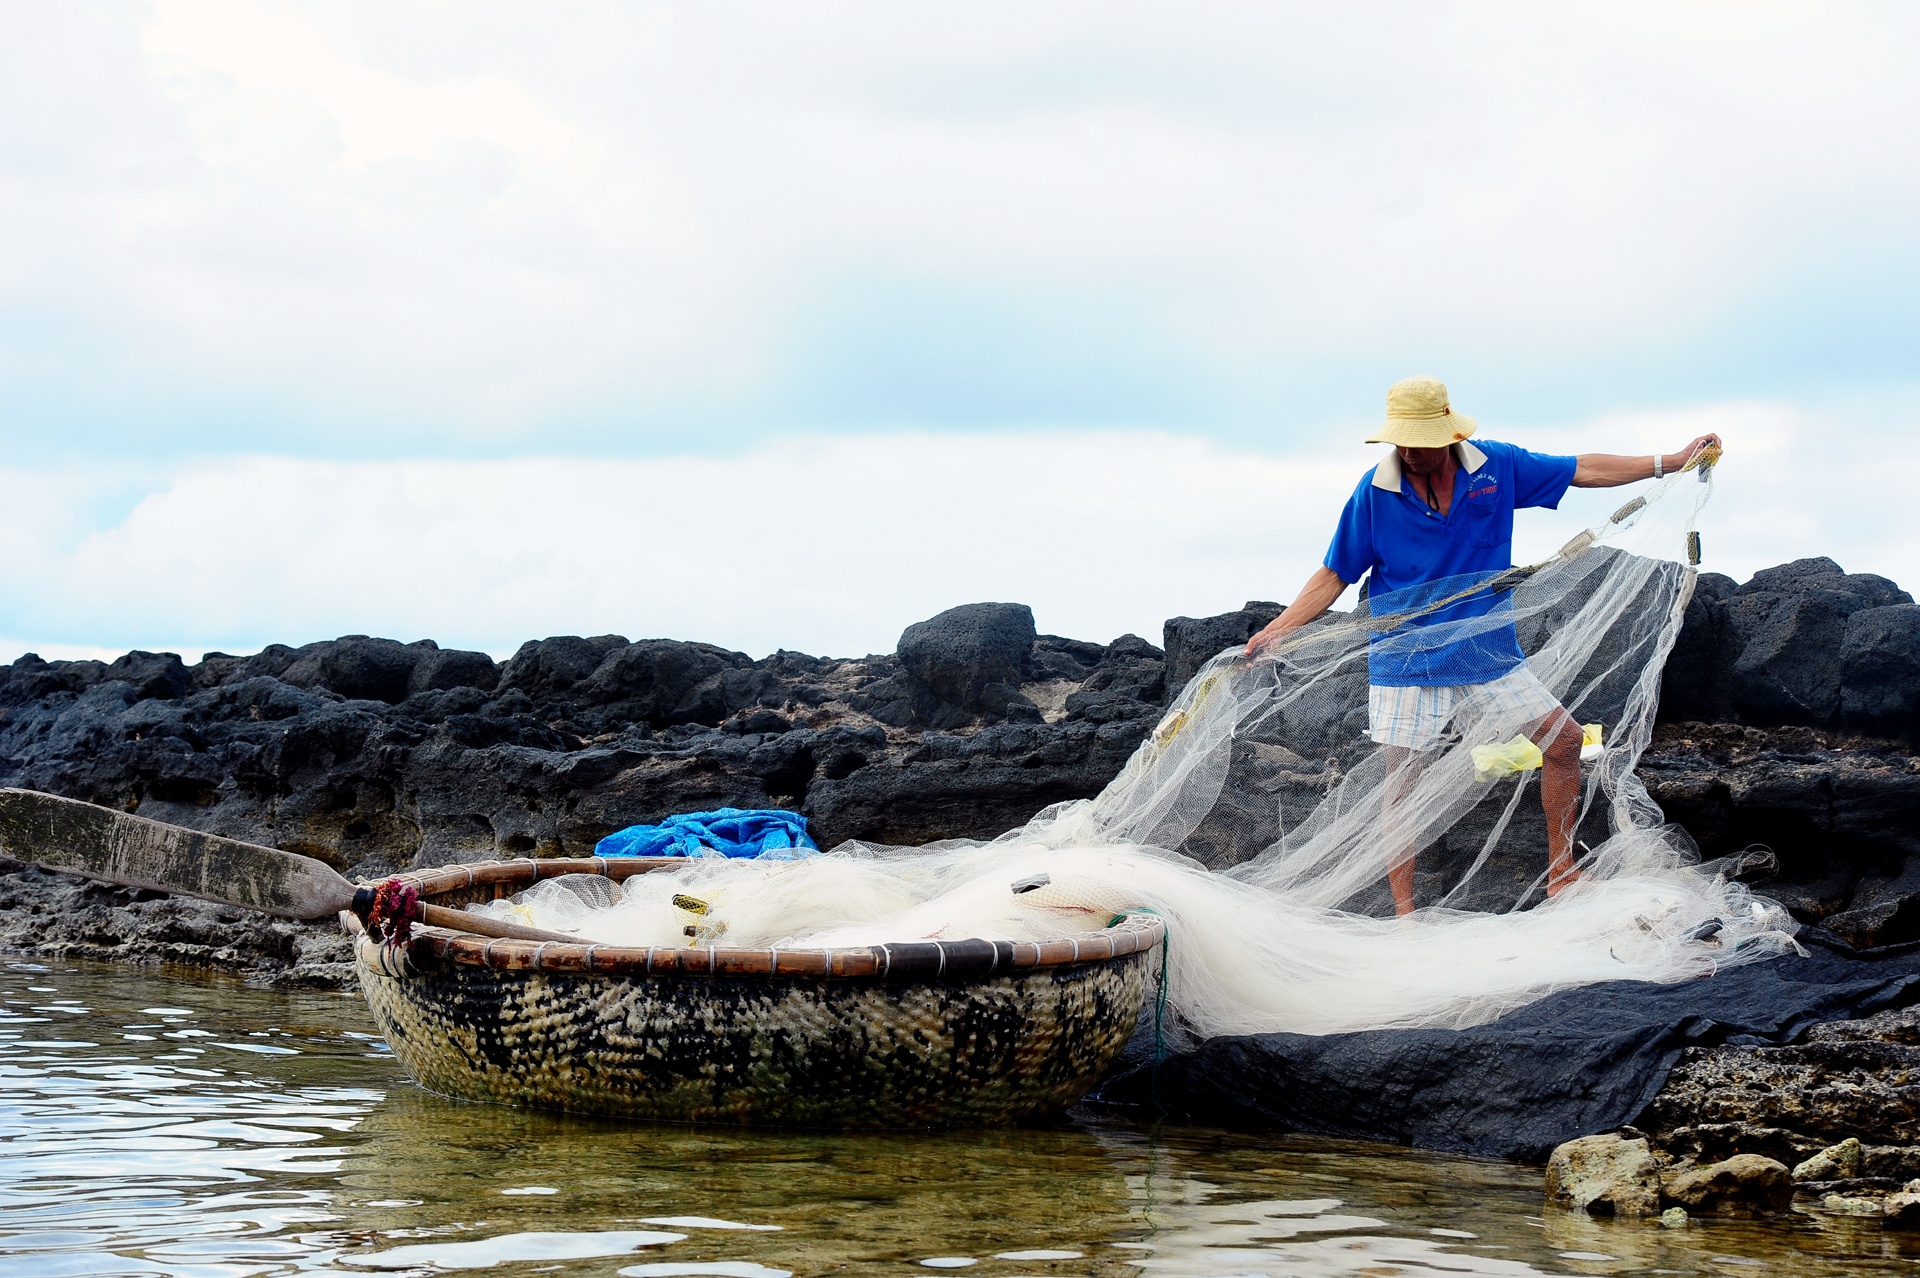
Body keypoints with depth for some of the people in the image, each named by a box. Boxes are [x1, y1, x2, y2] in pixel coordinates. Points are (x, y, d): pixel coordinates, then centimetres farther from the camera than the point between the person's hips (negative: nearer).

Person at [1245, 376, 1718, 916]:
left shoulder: (1497, 466, -5)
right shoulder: (1375, 490, -10)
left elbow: (1585, 470, 5)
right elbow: (1334, 575, -2)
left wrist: (1672, 461, 6)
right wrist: (1276, 630, -12)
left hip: (1488, 651, 3)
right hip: (1406, 662, -3)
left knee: (1564, 740, 2)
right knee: (1400, 783, -4)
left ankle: (1561, 875, 17)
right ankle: (1404, 917, 4)